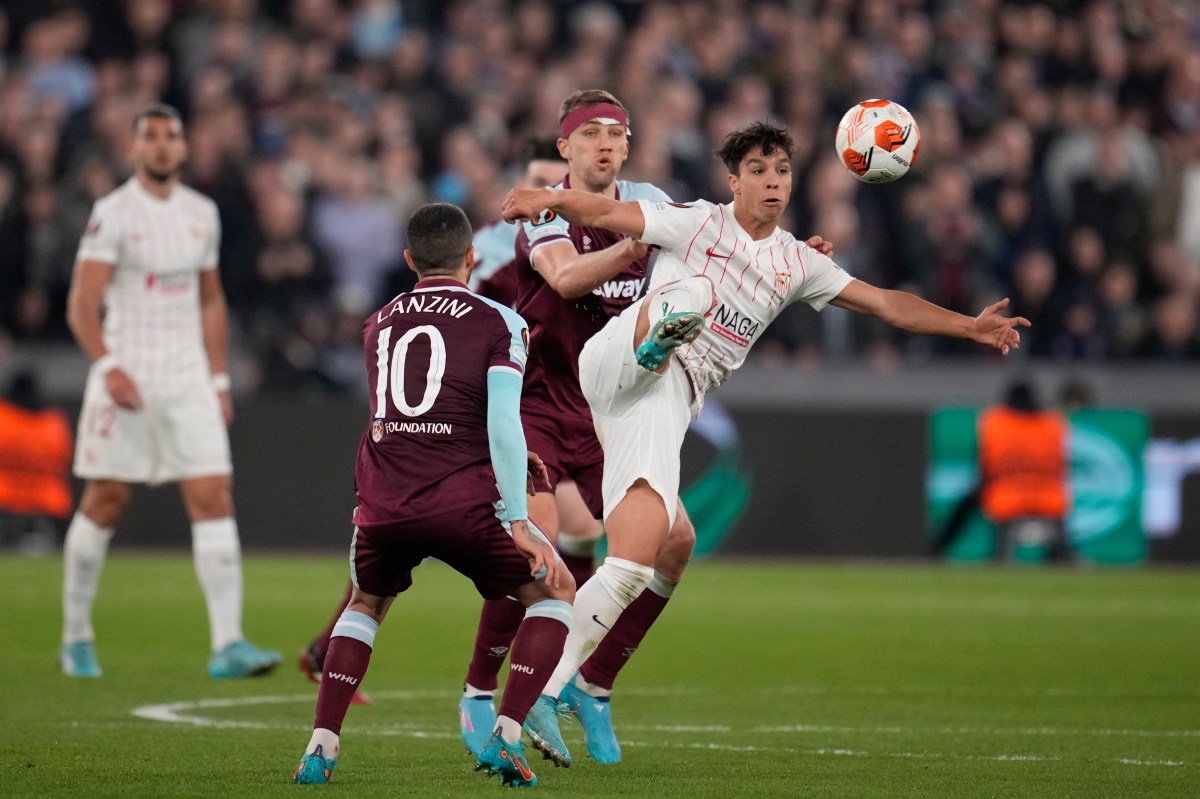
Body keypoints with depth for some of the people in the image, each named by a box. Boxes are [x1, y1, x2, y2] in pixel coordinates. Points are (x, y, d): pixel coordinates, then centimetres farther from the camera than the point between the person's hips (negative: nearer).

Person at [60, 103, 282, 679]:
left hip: (188, 373, 4)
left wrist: (218, 379, 15)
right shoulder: (113, 214, -6)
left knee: (213, 496, -7)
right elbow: (82, 305, -11)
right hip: (128, 372, -4)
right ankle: (76, 637, 18)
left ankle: (228, 643, -12)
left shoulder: (201, 214, 11)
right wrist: (108, 367, -23)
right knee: (104, 502, 2)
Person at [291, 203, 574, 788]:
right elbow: (503, 424, -9)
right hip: (463, 501, -4)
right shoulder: (499, 323, 4)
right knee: (555, 591, 16)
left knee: (365, 604, 31)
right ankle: (504, 737, 0)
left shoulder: (378, 324, 19)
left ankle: (321, 747, 17)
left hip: (384, 504, 4)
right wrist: (517, 521, -11)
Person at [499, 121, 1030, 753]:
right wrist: (551, 198, -24)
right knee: (693, 293, -33)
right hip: (617, 362, -4)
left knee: (635, 564, -10)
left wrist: (969, 326, 12)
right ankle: (662, 330, -71)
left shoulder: (796, 264, 19)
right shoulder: (697, 223, 7)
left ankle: (547, 693, -7)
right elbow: (603, 214, -3)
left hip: (668, 403, 4)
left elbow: (888, 305, 22)